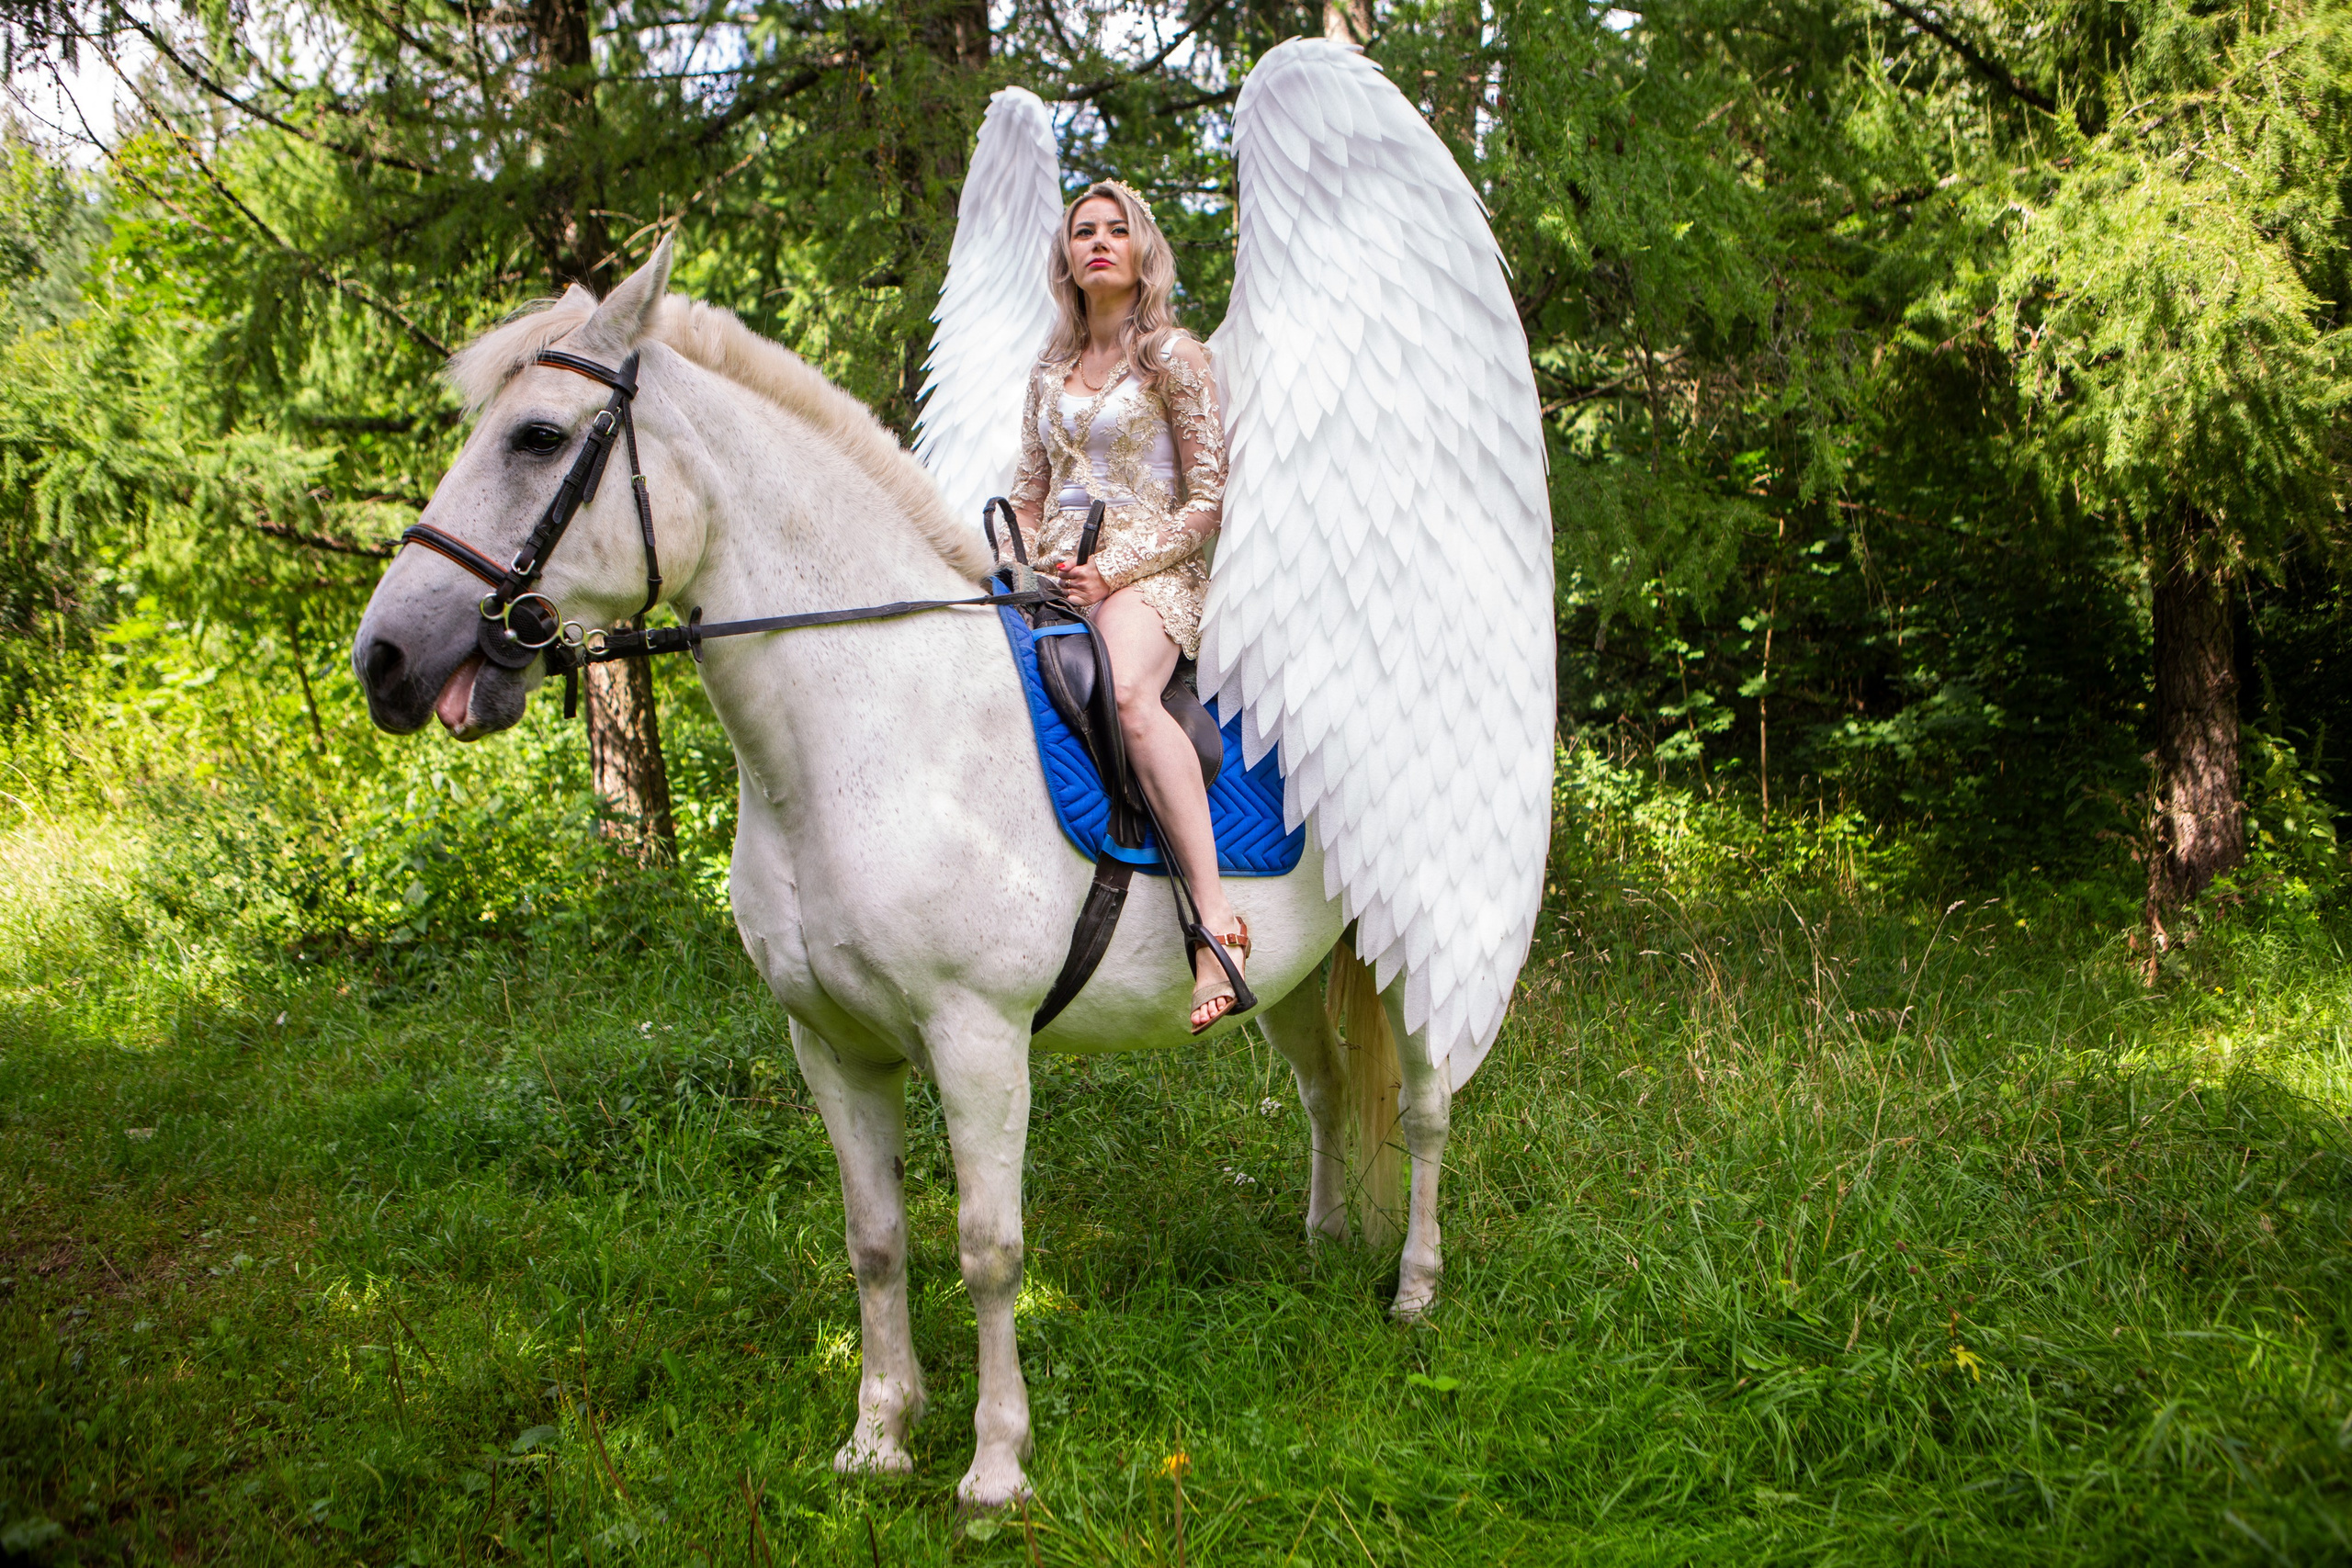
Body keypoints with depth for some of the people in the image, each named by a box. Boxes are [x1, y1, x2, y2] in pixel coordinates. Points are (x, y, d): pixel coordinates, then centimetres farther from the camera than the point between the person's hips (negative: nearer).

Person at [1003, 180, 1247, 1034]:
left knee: (1125, 692, -38)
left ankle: (1217, 919, -44)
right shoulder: (1051, 371, 20)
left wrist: (1112, 574, -14)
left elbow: (1210, 498, -3)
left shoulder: (1173, 355, 3)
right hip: (1056, 579, 7)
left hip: (1151, 571, -6)